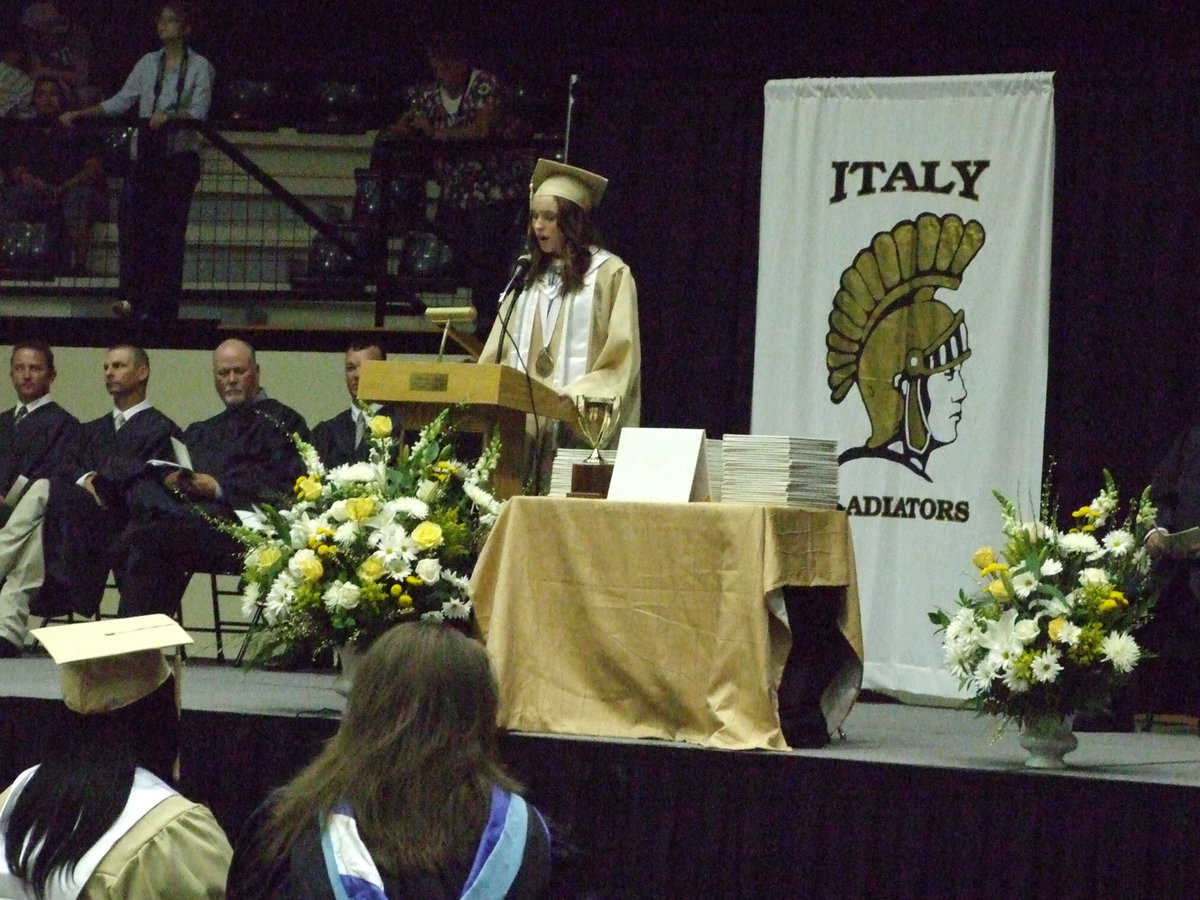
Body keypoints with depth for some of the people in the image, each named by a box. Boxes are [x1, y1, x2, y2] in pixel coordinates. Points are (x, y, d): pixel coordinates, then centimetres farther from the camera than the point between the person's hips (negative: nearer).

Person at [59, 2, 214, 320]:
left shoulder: (200, 67, 1)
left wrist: (169, 116, -28)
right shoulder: (148, 63, 13)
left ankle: (163, 307, -1)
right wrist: (80, 114, 4)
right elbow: (121, 101, 13)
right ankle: (134, 298, -12)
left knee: (170, 231, -4)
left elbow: (199, 112, -10)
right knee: (132, 217, -12)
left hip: (179, 154, -4)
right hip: (147, 152, 4)